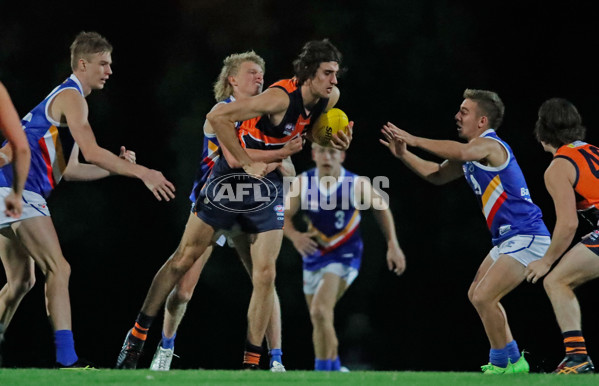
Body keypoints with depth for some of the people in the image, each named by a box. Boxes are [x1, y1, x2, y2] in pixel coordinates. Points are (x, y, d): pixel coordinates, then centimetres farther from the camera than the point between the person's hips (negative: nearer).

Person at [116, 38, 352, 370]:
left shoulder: (330, 97, -4)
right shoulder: (281, 97, -26)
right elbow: (217, 117, -30)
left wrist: (336, 141, -1)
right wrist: (247, 163, -26)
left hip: (270, 182, 5)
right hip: (233, 173, -5)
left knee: (264, 276, -5)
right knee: (183, 259, 2)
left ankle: (251, 365, 1)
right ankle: (137, 337, 14)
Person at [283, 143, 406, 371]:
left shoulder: (357, 184, -15)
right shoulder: (303, 182, -11)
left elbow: (381, 208, 2)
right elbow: (285, 216, -9)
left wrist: (393, 245, 2)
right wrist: (295, 236, -31)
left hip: (344, 255, -4)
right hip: (314, 255, 4)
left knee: (320, 311, -24)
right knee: (319, 318, 14)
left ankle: (323, 369, -17)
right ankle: (334, 367, 35)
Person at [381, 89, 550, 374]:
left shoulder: (489, 145, -17)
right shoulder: (473, 154, 14)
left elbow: (462, 152, -39)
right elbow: (438, 174, 23)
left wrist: (414, 140, -33)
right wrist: (403, 155, 9)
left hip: (526, 238, -11)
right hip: (507, 240, 11)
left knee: (483, 297, -16)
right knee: (477, 295, 17)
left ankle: (501, 364, -4)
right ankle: (514, 361, 23)